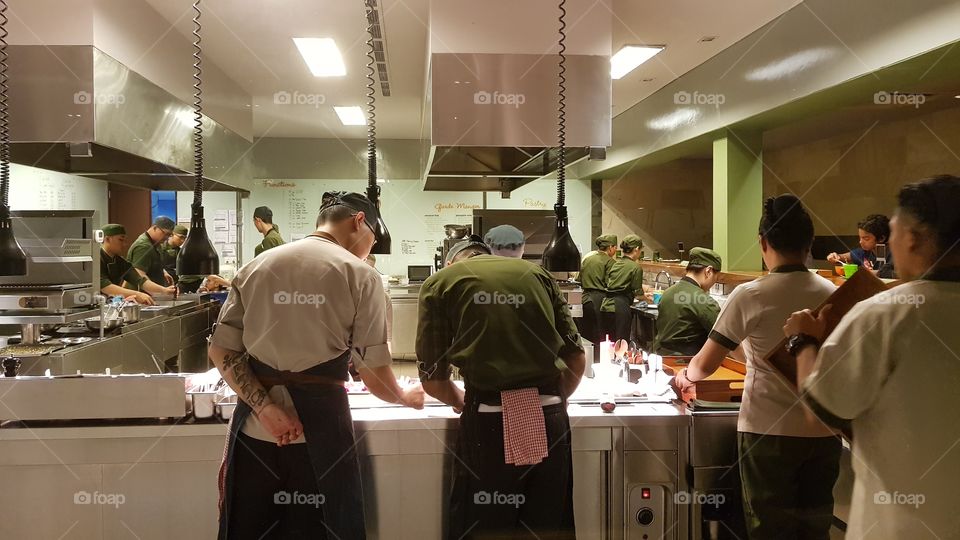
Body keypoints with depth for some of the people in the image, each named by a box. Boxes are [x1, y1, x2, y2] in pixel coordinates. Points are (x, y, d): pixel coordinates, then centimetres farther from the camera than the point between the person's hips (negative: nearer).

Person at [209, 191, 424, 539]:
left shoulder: (255, 266, 9)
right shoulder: (359, 274, -4)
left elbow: (221, 350, 2)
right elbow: (376, 376, -5)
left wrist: (264, 407, -4)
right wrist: (406, 397, 14)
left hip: (254, 428, 4)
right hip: (318, 427, -4)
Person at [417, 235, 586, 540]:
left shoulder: (440, 282, 6)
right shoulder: (536, 273, 13)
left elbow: (433, 380, 3)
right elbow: (577, 361, 10)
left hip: (489, 423, -3)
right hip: (550, 420, 3)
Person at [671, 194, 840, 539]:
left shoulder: (750, 296, -13)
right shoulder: (833, 294, -2)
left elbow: (705, 365, -9)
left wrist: (684, 376, 12)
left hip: (769, 431, -4)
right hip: (824, 431, 4)